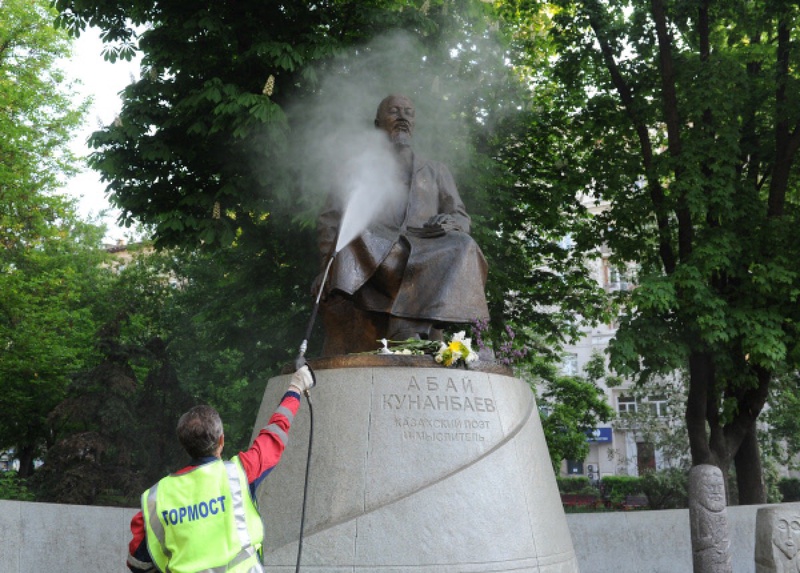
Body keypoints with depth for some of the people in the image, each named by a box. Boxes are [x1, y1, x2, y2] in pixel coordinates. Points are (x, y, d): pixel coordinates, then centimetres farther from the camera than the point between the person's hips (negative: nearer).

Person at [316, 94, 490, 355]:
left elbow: (462, 219, 19)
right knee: (355, 235, -36)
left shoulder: (436, 171, 30)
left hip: (423, 255, 2)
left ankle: (411, 324, -44)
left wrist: (450, 223, -8)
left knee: (462, 247, -29)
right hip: (368, 254, -1)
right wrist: (329, 266, -6)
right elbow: (330, 219, 14)